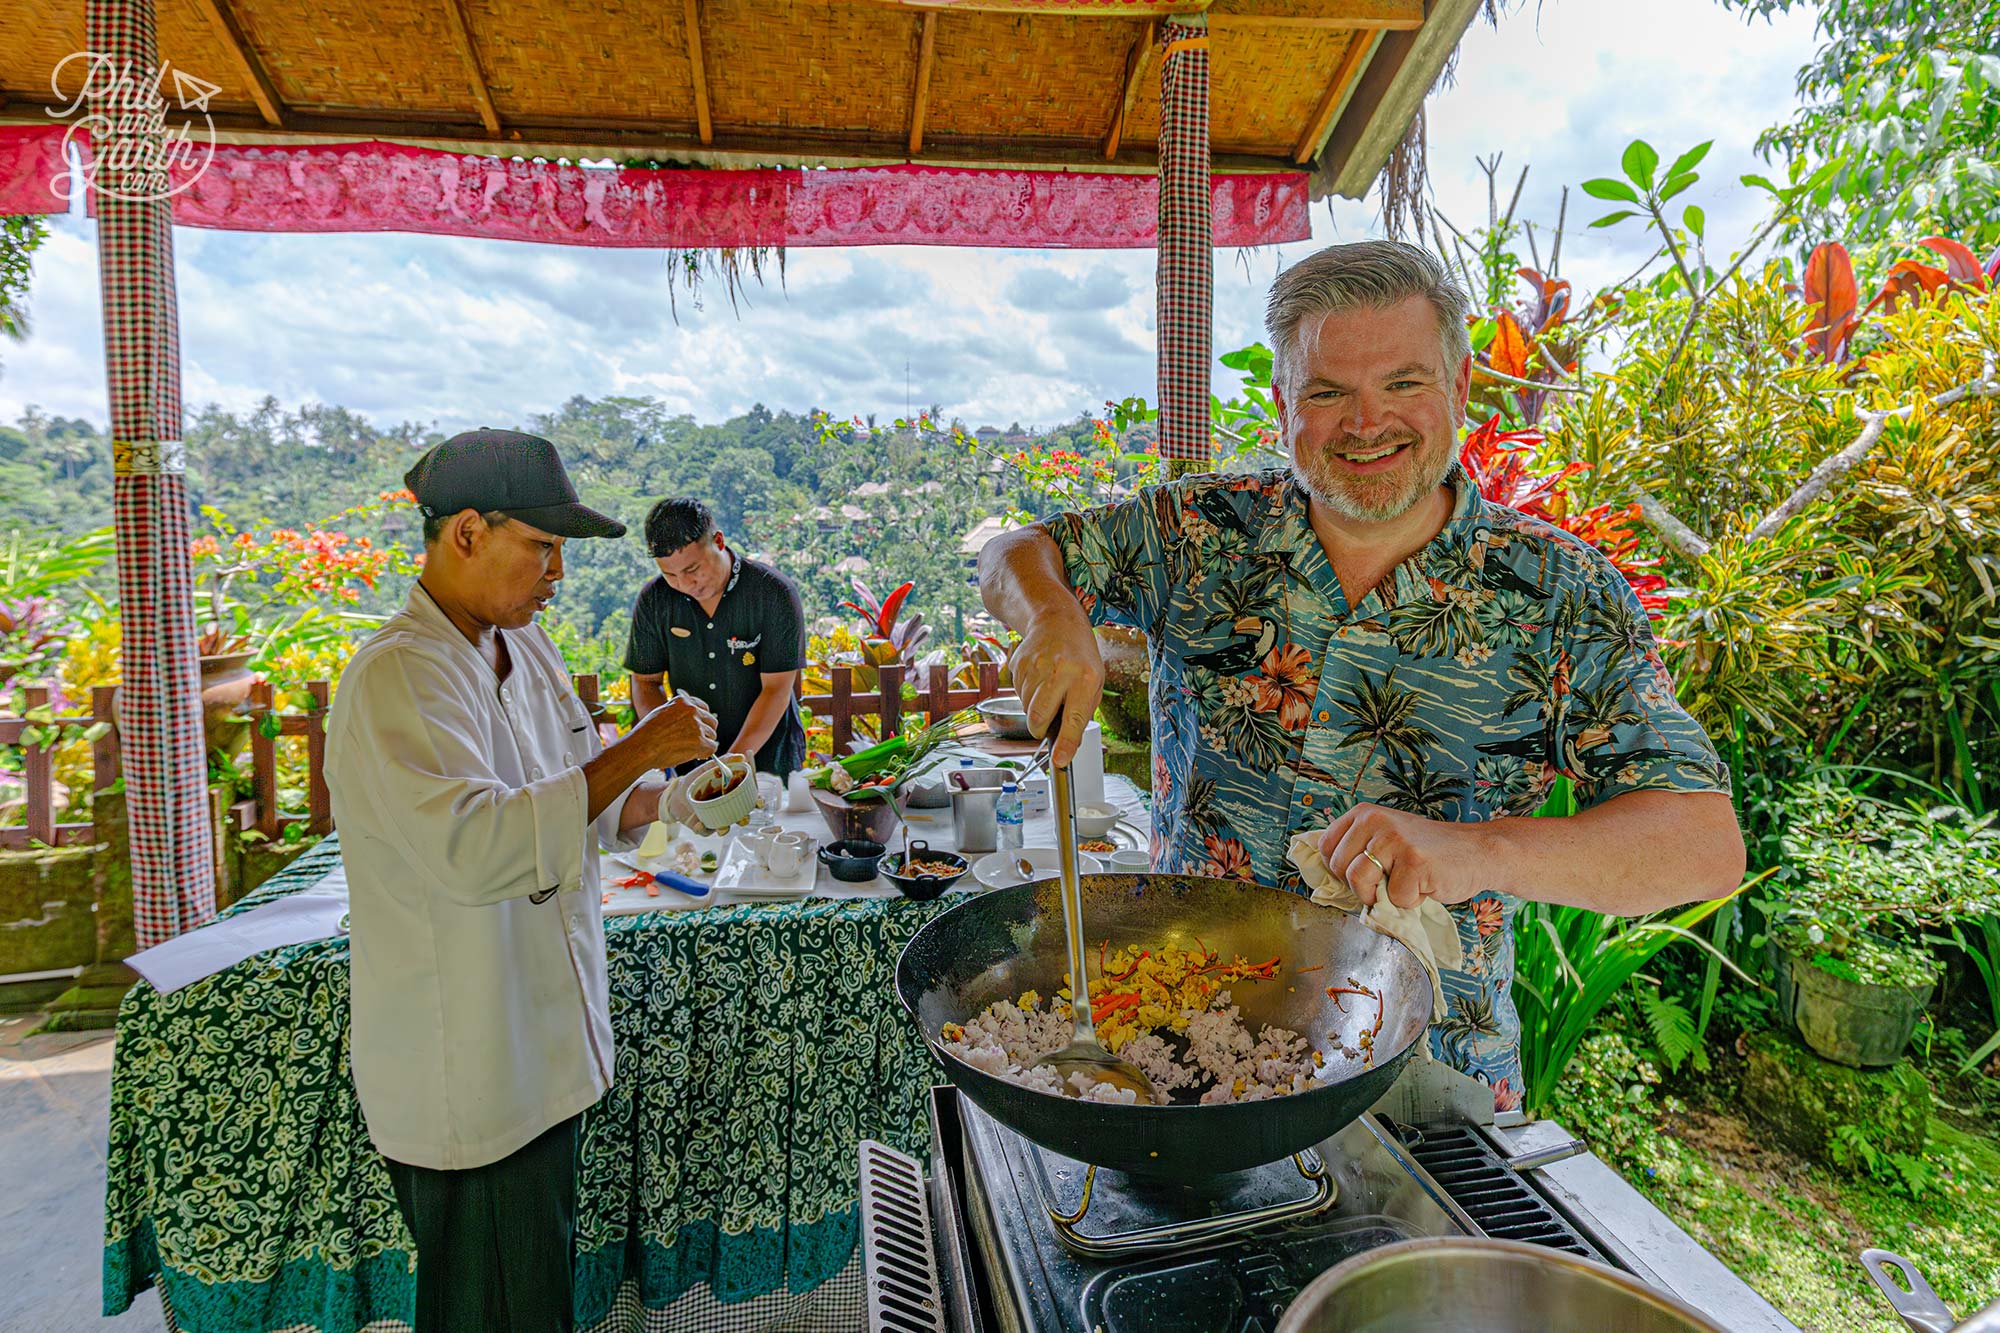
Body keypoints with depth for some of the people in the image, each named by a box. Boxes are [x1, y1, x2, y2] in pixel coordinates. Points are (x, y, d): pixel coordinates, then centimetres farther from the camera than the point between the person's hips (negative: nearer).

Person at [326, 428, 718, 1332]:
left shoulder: (524, 648, 6)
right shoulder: (398, 677, -23)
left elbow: (574, 810, 14)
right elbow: (473, 849, -35)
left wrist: (656, 798, -5)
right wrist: (635, 751, -31)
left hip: (540, 1048, 8)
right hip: (465, 1083, -8)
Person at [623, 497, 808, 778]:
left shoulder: (774, 594, -12)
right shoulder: (653, 600, 0)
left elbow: (776, 689, -12)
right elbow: (645, 682, 8)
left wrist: (735, 761, -20)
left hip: (767, 753, -3)